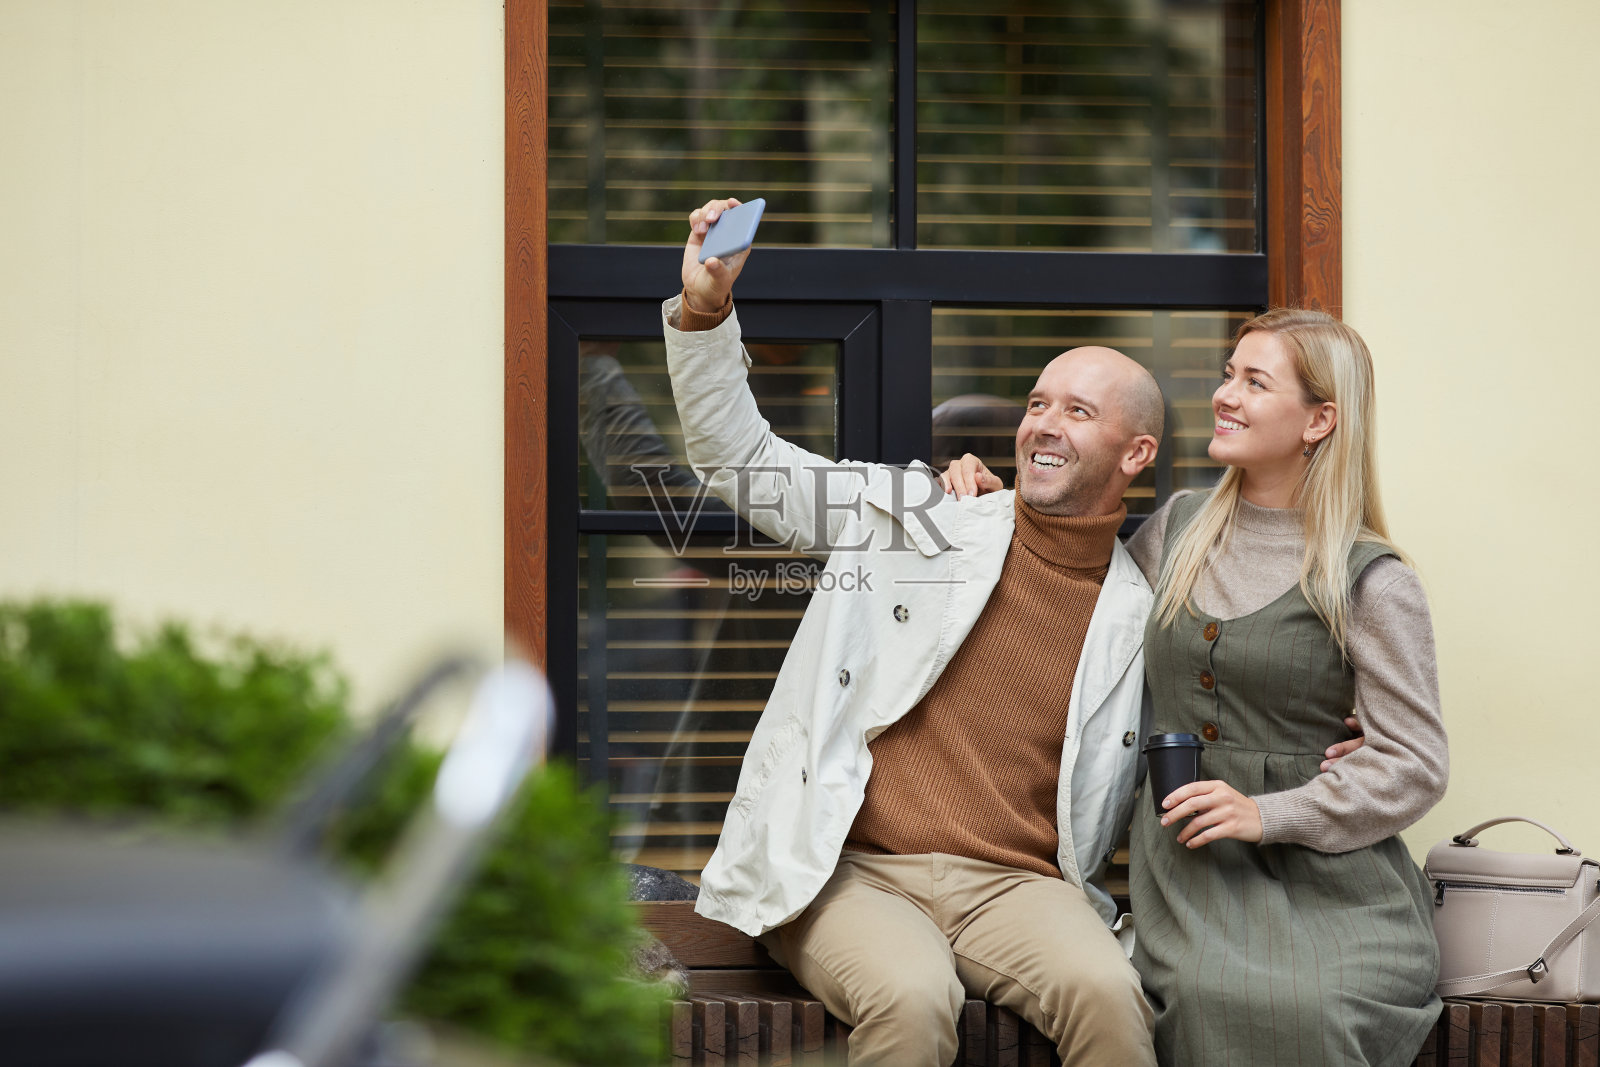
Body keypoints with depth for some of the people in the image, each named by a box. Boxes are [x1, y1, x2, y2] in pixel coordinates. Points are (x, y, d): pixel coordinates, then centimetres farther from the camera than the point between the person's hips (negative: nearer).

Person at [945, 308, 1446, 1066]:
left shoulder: (1371, 583, -2)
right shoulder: (1177, 529, 13)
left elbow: (1415, 766, -3)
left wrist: (1269, 814, -13)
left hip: (1318, 875, -3)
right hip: (1179, 866, 3)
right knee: (1208, 998, -30)